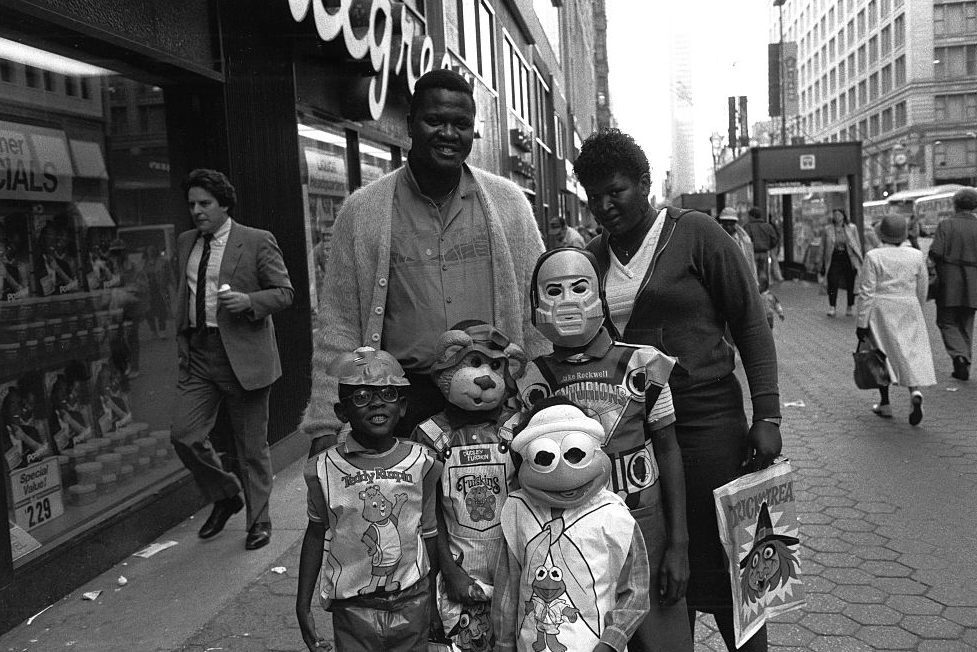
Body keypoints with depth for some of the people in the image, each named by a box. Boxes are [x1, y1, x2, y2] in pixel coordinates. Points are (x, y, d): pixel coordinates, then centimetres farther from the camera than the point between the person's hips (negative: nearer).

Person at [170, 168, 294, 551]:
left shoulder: (257, 242, -4)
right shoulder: (185, 243, 14)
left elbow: (284, 292, -3)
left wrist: (248, 301, -20)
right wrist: (182, 340, 17)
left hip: (243, 355, -5)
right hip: (197, 354, 5)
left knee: (252, 445, 4)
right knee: (183, 435, -2)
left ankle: (258, 522, 22)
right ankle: (225, 496, 24)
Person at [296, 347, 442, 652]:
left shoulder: (422, 462, -8)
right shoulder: (325, 468, -10)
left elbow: (430, 534, 2)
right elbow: (316, 535, 2)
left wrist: (434, 602, 9)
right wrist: (303, 607, 4)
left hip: (412, 604, 1)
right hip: (353, 607, -1)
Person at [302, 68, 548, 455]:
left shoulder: (508, 201, 4)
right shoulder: (362, 211, 1)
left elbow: (536, 307, 6)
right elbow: (339, 325, 0)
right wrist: (325, 426, -4)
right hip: (405, 400, -1)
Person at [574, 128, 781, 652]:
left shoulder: (695, 233, -4)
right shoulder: (592, 258, 8)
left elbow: (750, 323, -3)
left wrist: (767, 415, -9)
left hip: (707, 420, -4)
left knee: (722, 561, 3)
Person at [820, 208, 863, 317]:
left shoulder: (852, 228, 3)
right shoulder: (827, 229, 3)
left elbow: (858, 245, 7)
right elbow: (823, 248, 7)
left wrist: (858, 261, 1)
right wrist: (823, 264, 4)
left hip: (849, 259, 0)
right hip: (834, 259, 0)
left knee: (851, 285, 5)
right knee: (832, 284, -6)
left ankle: (850, 307, 17)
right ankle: (831, 307, 1)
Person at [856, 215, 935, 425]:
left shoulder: (873, 256, -9)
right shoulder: (917, 256, 2)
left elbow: (867, 292, -10)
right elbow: (922, 291, 10)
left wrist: (862, 323, -6)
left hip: (881, 310, -2)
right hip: (909, 308, 2)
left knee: (882, 354, 9)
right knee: (912, 351, 5)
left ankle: (885, 403, 16)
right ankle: (915, 392, -20)